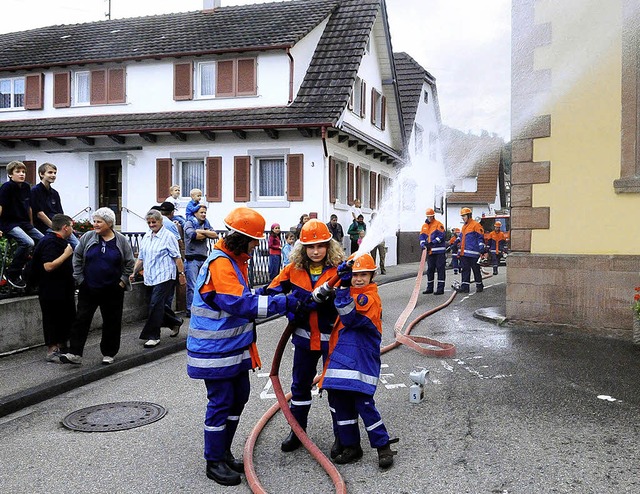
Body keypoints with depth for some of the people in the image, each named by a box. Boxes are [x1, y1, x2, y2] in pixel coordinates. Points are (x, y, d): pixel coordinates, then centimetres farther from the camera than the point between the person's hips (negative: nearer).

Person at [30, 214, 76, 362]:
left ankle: (62, 347, 27)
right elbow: (48, 266, -29)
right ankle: (52, 351, 6)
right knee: (53, 320, -2)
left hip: (64, 289, 10)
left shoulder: (59, 240, 15)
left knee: (67, 318, 16)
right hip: (52, 291, -10)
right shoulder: (49, 242, -18)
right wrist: (66, 254, -24)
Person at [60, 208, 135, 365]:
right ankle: (75, 353, 0)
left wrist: (123, 281, 0)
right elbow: (77, 257, 7)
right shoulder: (87, 237, 0)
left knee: (112, 322, 6)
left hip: (112, 290, -1)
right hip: (88, 288, 1)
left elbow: (129, 263, 5)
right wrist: (79, 278, 2)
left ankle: (109, 354, 19)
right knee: (81, 319, -3)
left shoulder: (121, 241, -2)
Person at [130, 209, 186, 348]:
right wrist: (134, 272, 11)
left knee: (155, 304, -11)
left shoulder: (168, 236, -5)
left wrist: (181, 273, -11)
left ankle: (153, 336, -3)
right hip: (150, 278, 7)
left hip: (164, 277, -7)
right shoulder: (146, 237, 15)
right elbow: (141, 258, 19)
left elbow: (177, 257, -7)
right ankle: (175, 322, 34)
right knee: (159, 305, 12)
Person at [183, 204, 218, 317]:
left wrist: (202, 231, -11)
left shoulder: (206, 224, 17)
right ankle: (190, 310, -2)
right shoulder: (189, 223, 0)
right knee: (192, 286, -7)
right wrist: (207, 234, -3)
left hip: (204, 259, 6)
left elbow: (215, 235, 1)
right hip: (192, 259, -6)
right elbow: (193, 235, -19)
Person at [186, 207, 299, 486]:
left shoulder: (235, 260, 10)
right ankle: (214, 462, 16)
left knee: (238, 398, 17)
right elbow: (242, 305, -29)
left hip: (234, 347, 10)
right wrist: (285, 303, -28)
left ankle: (223, 452, 32)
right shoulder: (220, 264, -22)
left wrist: (272, 296, 2)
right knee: (220, 403, 0)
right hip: (215, 351, -10)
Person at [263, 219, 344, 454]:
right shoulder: (295, 268, -4)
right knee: (300, 384, 16)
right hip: (305, 336, 4)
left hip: (331, 337, -4)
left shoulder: (338, 268, -14)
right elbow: (274, 290, 3)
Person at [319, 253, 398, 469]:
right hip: (342, 356, 8)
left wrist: (344, 288, -25)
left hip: (361, 359, -8)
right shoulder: (351, 292, 17)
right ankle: (350, 446, 23)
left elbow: (350, 317, -20)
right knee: (340, 401, 10)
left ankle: (383, 446, 7)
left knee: (363, 402, -9)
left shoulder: (370, 297, -9)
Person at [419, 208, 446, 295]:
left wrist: (432, 243, -22)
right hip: (430, 252, 6)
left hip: (439, 251, -6)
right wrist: (423, 245, -9)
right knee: (430, 269, 12)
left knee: (440, 269, -4)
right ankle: (429, 288, 20)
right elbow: (422, 237, 10)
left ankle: (440, 288, -3)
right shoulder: (424, 226, 14)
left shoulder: (438, 224, -4)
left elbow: (441, 236, -14)